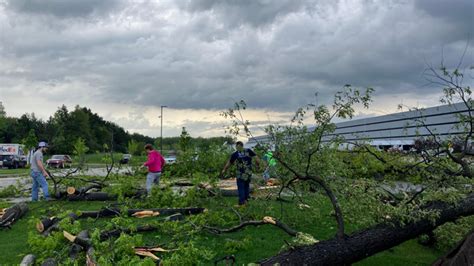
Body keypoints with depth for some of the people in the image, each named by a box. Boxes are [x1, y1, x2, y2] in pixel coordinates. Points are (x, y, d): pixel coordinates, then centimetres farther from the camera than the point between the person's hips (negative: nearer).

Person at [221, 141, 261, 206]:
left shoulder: (235, 154, -6)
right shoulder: (249, 151, 0)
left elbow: (229, 163, 4)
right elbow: (257, 158, -4)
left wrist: (224, 170, 16)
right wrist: (258, 165, 12)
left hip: (240, 174, -4)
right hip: (249, 173, 4)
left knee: (241, 188, 3)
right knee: (247, 186, 20)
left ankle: (241, 203, 3)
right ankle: (246, 200, 26)